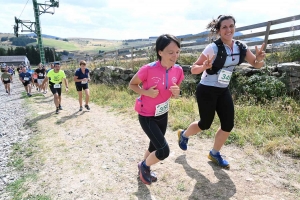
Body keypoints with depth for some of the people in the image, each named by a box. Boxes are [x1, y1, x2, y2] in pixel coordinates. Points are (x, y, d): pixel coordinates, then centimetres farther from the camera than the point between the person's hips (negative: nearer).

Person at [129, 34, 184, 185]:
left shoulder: (178, 70, -9)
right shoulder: (148, 69, -25)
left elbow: (174, 95, 5)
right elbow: (132, 84, -8)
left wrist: (177, 92, -19)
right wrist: (146, 92, -25)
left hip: (163, 115, 6)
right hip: (146, 116, -6)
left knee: (155, 146, 22)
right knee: (164, 151, -10)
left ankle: (144, 168, 51)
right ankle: (144, 166, 22)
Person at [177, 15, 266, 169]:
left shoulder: (240, 47, -2)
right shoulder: (213, 48, -19)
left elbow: (256, 65, 3)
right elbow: (193, 69, -18)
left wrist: (259, 59, -20)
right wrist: (204, 66, -39)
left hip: (223, 91, 6)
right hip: (206, 90, -6)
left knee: (228, 124, 5)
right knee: (205, 124, 5)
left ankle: (214, 154, 28)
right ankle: (183, 134, 37)